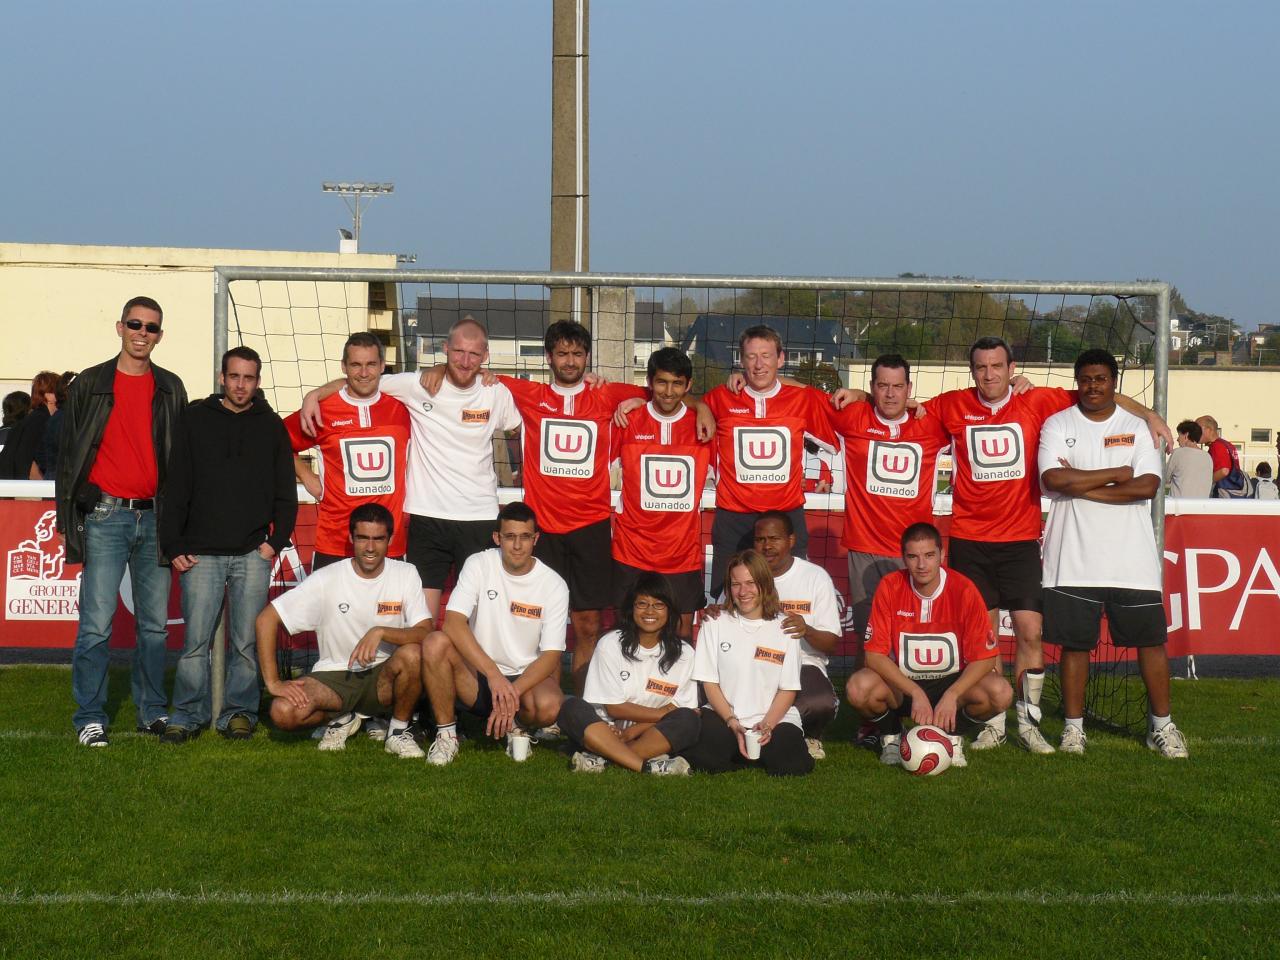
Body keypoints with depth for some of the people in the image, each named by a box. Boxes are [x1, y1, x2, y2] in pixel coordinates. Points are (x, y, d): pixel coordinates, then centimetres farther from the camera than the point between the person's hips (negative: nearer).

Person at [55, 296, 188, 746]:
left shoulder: (171, 389, 11)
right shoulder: (90, 384, 4)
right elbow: (68, 452, 6)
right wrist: (67, 514, 1)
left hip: (154, 518, 3)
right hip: (105, 516, -3)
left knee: (155, 622, 7)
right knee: (96, 623, -6)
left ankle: (153, 711, 18)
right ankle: (90, 718, 2)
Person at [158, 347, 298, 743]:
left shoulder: (272, 426, 11)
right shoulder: (196, 419, 8)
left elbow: (286, 493, 13)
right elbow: (176, 487, 6)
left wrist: (275, 542, 1)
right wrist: (173, 546, -1)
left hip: (253, 554, 1)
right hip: (201, 553, -1)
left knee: (247, 642, 1)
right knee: (195, 641, -4)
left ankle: (239, 712, 11)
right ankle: (188, 715, 5)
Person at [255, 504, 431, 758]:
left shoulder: (405, 574, -6)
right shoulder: (327, 579, -9)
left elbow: (425, 633, -15)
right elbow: (266, 619, -9)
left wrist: (380, 632, -32)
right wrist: (273, 683, -14)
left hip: (384, 676, 0)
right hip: (334, 676, 0)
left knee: (412, 654, -33)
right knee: (284, 712, -29)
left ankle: (398, 731, -6)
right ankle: (342, 719, 6)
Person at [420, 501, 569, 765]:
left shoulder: (554, 585, -6)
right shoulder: (479, 565, -7)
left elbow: (551, 654, -10)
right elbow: (453, 623, -20)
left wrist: (513, 693, -25)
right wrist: (494, 675, -30)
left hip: (526, 677, 0)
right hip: (476, 675, 1)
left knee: (549, 706, -35)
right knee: (436, 644, -29)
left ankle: (519, 726, 3)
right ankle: (446, 732, -11)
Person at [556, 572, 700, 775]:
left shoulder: (683, 653, 3)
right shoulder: (611, 644, -1)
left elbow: (686, 710, -4)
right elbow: (614, 708, -4)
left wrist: (633, 731, -15)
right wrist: (661, 713, -7)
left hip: (652, 737, 1)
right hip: (606, 732, -1)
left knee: (688, 721, -27)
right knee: (571, 708, -28)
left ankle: (602, 757, -33)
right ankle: (647, 765, -42)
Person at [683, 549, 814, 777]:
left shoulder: (784, 628, 5)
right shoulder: (715, 624, 6)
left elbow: (788, 689, 3)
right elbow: (710, 683, 3)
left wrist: (767, 725, -13)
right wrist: (733, 724, -11)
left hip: (775, 717, 0)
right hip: (723, 714, 0)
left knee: (791, 766, -28)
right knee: (702, 760, -30)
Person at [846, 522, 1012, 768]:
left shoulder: (963, 589, -15)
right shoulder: (890, 587, -14)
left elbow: (985, 657, -14)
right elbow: (875, 655, -16)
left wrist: (951, 695, -29)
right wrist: (916, 693, -27)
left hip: (953, 682, 0)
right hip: (902, 683, 0)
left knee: (1000, 693, -29)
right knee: (859, 688, -32)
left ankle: (952, 736, 3)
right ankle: (891, 736, 3)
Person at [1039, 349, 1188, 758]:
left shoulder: (1136, 427, 6)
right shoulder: (1058, 425, 4)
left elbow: (1147, 485, -9)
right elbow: (1053, 479, -13)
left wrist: (1081, 487, -12)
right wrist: (1116, 474, -9)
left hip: (1132, 558, 1)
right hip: (1074, 559, -1)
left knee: (1150, 640, 3)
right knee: (1075, 643, 3)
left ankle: (1162, 726, 15)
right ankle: (1074, 726, 14)